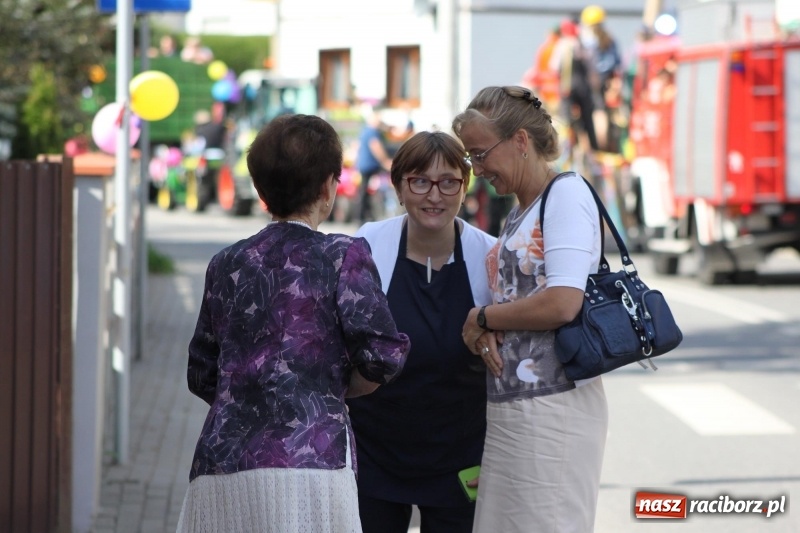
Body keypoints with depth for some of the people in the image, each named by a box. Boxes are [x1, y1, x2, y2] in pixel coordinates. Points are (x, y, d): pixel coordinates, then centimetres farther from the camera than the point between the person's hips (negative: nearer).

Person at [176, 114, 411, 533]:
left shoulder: (226, 264, 16)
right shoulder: (343, 255, 2)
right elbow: (383, 357, -6)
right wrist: (335, 388, 12)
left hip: (220, 464, 5)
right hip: (308, 459, -5)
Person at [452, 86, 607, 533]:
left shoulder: (567, 194, -9)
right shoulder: (519, 215, 18)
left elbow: (563, 303, -20)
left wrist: (482, 318, -7)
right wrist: (487, 334, -2)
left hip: (553, 407, -9)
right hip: (511, 408, 9)